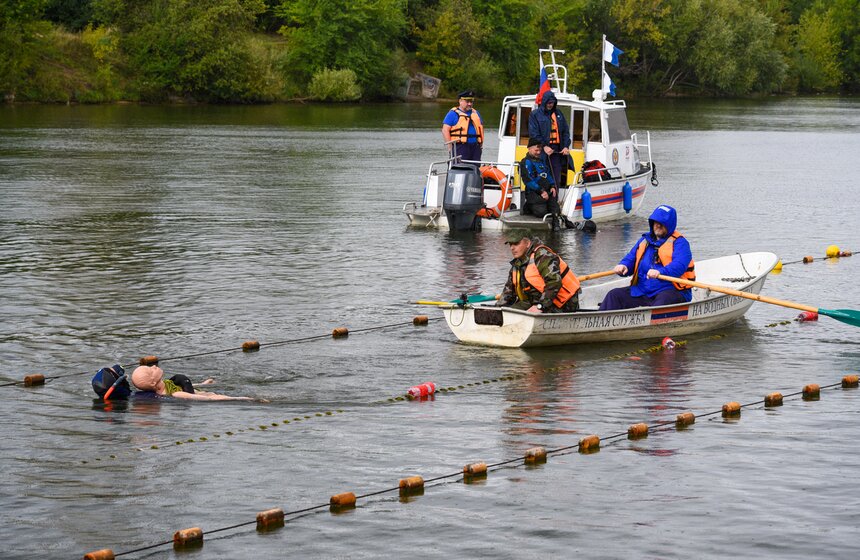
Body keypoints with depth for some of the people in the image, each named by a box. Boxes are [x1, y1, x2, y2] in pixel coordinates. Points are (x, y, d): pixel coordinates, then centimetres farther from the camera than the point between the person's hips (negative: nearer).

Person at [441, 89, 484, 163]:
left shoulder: (475, 113, 22)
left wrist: (481, 143, 16)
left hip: (475, 146, 6)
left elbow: (481, 128, 29)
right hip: (460, 147, -6)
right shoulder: (453, 113, 2)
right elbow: (445, 130, -4)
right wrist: (450, 146, -12)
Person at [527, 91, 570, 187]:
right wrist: (544, 146, -18)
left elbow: (566, 131, 15)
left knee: (556, 180, 5)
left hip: (557, 151, 4)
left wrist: (566, 146, 0)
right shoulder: (535, 115, 2)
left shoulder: (559, 114, 16)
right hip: (542, 152, -4)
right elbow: (533, 133, -7)